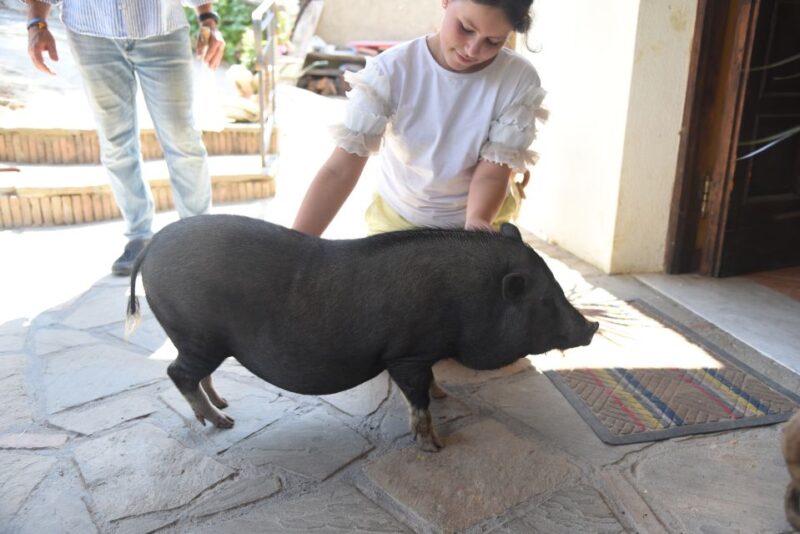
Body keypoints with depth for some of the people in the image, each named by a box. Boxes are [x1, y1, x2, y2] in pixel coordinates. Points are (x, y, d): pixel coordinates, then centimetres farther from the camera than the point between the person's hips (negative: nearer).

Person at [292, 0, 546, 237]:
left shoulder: (519, 81, -19)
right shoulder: (391, 70, -22)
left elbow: (491, 173, -18)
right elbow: (339, 170, -25)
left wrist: (476, 226, -38)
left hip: (481, 219, 0)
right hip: (398, 219, 0)